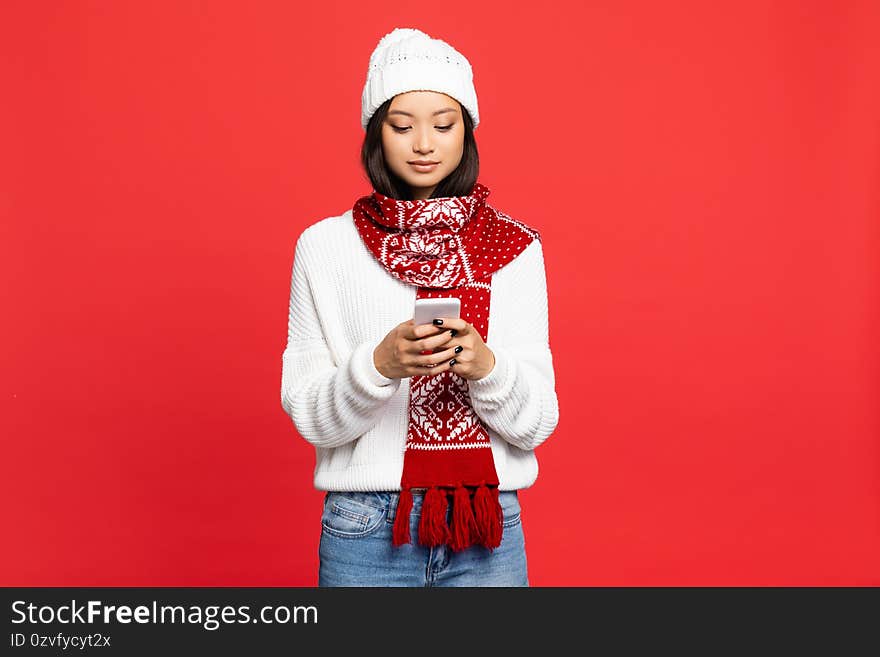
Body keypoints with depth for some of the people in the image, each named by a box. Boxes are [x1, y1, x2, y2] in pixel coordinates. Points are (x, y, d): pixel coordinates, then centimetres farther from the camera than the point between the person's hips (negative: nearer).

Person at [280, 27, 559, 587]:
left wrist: (484, 365, -22)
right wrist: (380, 365, -23)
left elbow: (537, 421, -3)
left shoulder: (516, 248, 0)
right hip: (366, 530, -1)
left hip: (488, 532, 1)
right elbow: (309, 417, -5)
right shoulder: (325, 246, -3)